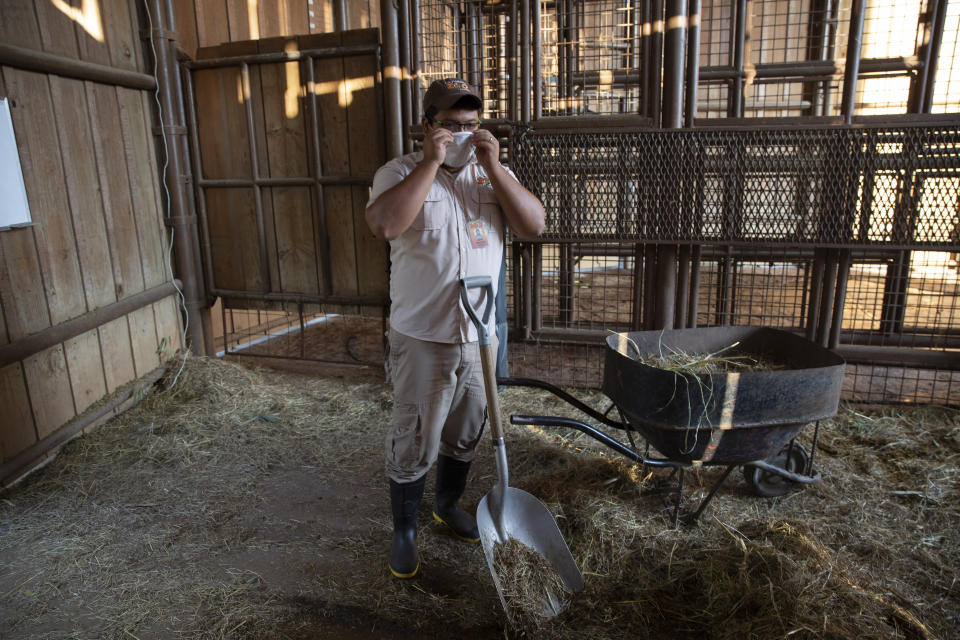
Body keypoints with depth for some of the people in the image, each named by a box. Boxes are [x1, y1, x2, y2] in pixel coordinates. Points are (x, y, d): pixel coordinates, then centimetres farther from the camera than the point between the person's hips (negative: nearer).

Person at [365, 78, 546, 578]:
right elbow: (384, 224, -26)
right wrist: (431, 162, -23)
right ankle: (404, 531, 28)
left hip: (480, 334, 5)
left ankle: (448, 504, 44)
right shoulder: (400, 172, -5)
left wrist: (492, 166, -14)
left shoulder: (492, 174, 8)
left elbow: (534, 225, -6)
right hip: (421, 336, -4)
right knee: (413, 442, 6)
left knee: (466, 433, 20)